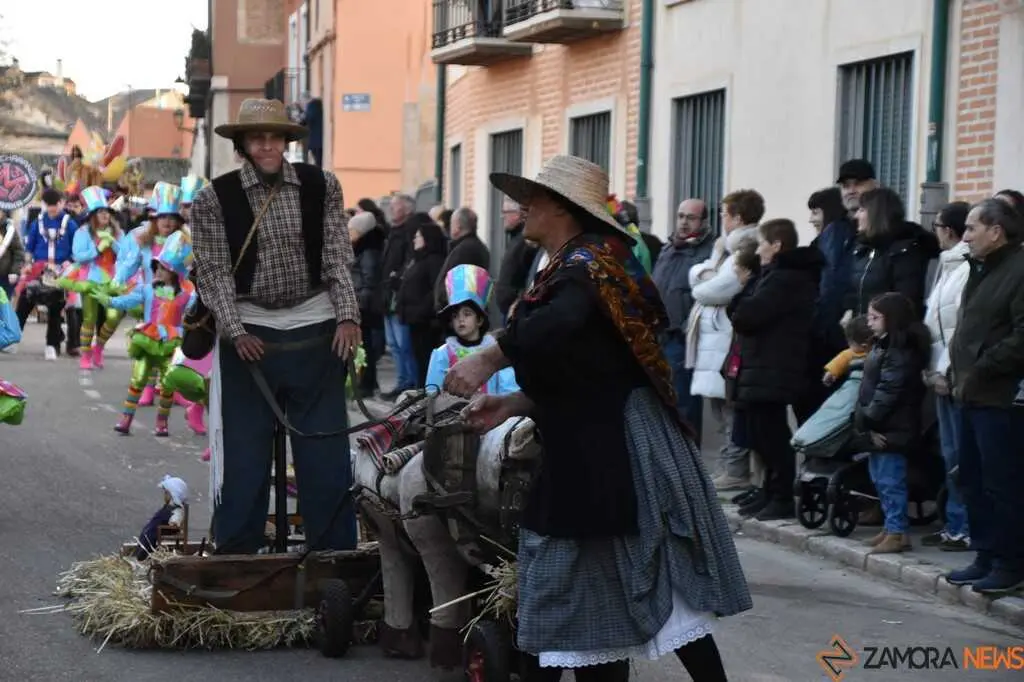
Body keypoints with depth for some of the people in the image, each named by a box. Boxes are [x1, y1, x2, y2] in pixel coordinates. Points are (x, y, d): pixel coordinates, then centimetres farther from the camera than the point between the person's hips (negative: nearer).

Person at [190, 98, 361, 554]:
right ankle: (235, 555, 13)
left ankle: (335, 552, 13)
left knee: (325, 447, 4)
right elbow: (214, 272, -5)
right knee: (243, 449, 3)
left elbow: (338, 257, 1)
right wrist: (236, 332, -14)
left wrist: (347, 316, -10)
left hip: (315, 330, 1)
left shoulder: (322, 187, 2)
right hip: (247, 333, -1)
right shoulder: (214, 200, -3)